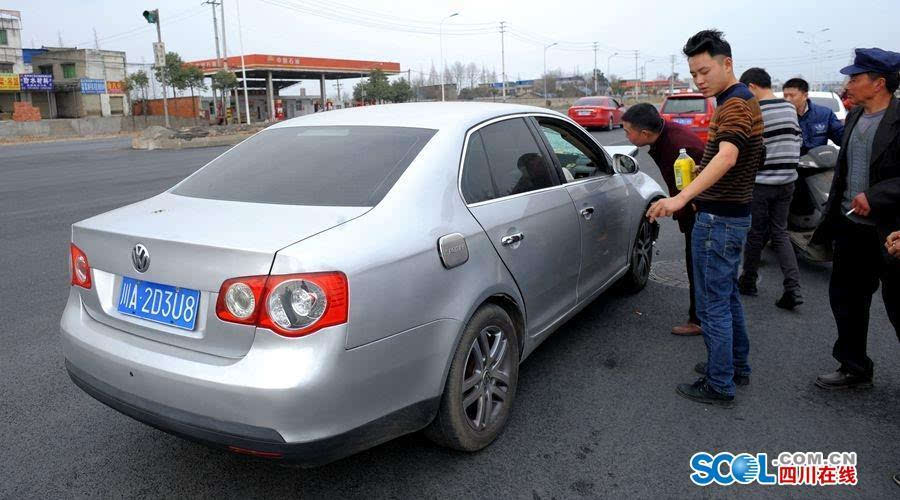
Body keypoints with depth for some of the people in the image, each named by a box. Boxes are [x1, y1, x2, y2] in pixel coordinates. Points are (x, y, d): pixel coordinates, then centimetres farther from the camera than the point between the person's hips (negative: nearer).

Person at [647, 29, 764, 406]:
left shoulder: (736, 104, -19)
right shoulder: (741, 101, 14)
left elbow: (726, 157, -38)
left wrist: (681, 198, -50)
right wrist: (697, 197, 15)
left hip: (719, 220, -11)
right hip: (731, 216, 11)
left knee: (713, 305, -2)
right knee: (727, 296, 21)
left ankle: (719, 386, 10)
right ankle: (736, 365, 35)